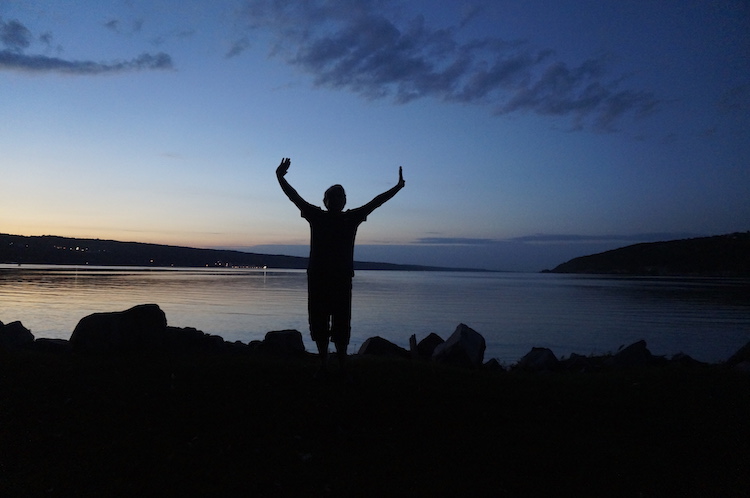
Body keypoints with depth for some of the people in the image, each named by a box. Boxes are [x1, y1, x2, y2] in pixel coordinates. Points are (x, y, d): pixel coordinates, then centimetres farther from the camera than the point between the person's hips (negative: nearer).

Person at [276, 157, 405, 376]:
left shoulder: (352, 218, 7)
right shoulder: (317, 216, 7)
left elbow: (375, 202, 4)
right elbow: (295, 197, 4)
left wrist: (397, 188, -1)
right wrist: (281, 179, -5)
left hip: (342, 278, -1)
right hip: (317, 278, 1)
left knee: (341, 326, 0)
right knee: (319, 325, 6)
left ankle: (342, 367, 7)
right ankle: (323, 366, 18)